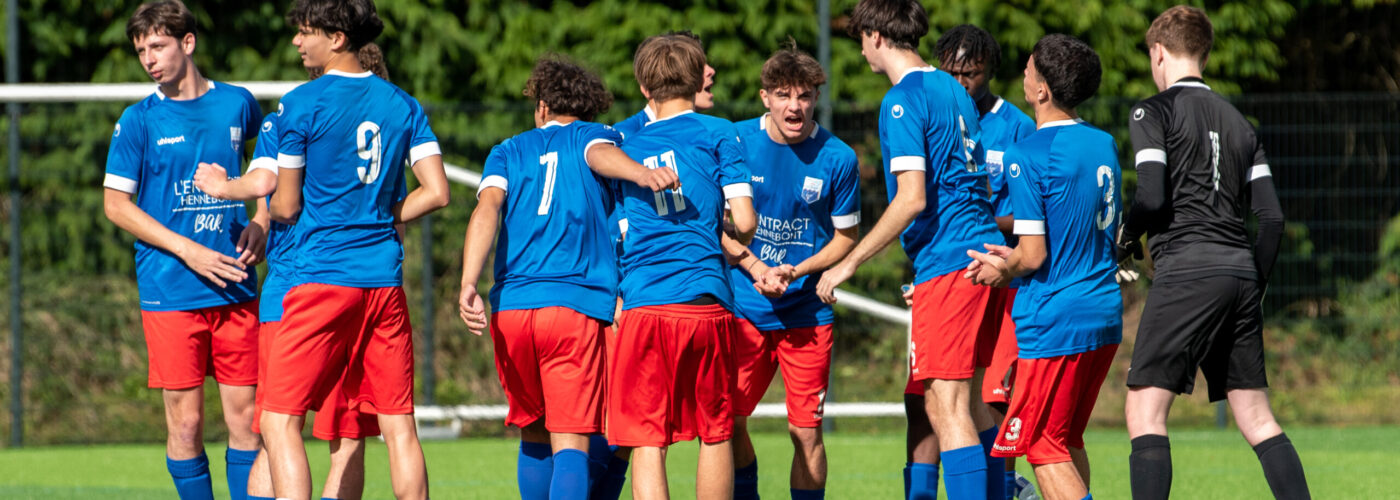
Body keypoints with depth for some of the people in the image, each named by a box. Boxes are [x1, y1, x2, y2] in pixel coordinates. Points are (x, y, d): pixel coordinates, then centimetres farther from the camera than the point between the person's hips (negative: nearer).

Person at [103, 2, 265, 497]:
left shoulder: (237, 104, 7)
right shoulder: (140, 119, 0)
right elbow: (116, 203, -1)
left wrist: (260, 225, 7)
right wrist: (188, 251, -10)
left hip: (236, 288, 2)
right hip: (171, 290, -2)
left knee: (244, 414, 1)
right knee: (186, 421, -3)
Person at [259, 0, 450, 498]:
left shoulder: (301, 105, -6)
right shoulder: (403, 105, 8)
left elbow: (286, 208, -2)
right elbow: (437, 192, 3)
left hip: (323, 277, -5)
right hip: (385, 279, 5)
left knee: (280, 420, -4)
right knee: (398, 424, 8)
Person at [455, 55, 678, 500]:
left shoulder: (509, 151, 20)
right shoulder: (595, 136, 15)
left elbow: (489, 205, 1)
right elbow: (599, 155, -10)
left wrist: (469, 285, -11)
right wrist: (640, 174, -33)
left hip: (510, 307, 3)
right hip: (578, 306, -3)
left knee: (534, 437, 19)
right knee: (571, 442, -9)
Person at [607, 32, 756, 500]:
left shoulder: (627, 146, 16)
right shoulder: (716, 134, 6)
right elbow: (744, 223, 2)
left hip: (642, 305, 1)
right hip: (706, 303, -1)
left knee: (647, 443, -4)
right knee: (715, 433, 12)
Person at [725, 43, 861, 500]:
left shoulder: (838, 159, -7)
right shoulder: (735, 143, -4)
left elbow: (846, 236, 3)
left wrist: (797, 271, -14)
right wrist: (755, 268, -12)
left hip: (806, 312, -1)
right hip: (743, 306, 1)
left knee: (807, 431, -3)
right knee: (728, 420, 2)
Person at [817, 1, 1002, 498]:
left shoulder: (903, 100, -11)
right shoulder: (952, 89, 17)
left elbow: (912, 198, -19)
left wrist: (849, 263, -14)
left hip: (945, 261, -10)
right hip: (980, 251, 10)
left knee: (947, 407, -11)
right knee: (966, 401, 15)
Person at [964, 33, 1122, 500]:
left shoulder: (1027, 155, -15)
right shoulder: (1103, 144, 9)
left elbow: (1034, 255, -17)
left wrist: (1004, 270, 6)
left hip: (1054, 322, -8)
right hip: (1106, 318, 8)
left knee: (1044, 448, -1)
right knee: (1068, 440, 18)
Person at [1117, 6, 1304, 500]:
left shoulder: (1154, 111, 0)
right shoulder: (1238, 121, 19)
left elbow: (1152, 197, -12)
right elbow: (1272, 217, 14)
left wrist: (1126, 238, 7)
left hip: (1186, 271, -6)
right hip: (1241, 271, 6)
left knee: (1145, 407, -5)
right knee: (1256, 416, 8)